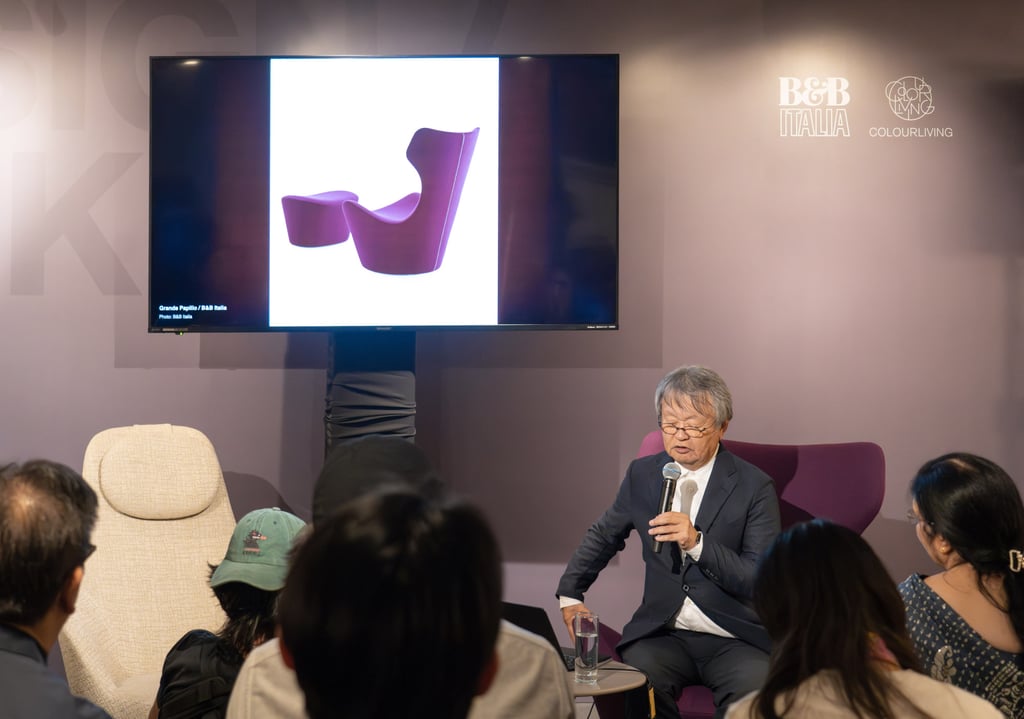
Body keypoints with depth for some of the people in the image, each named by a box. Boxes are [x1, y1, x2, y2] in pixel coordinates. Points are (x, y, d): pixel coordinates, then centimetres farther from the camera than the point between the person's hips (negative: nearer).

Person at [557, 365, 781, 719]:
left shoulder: (754, 486, -3)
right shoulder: (642, 473, 9)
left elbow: (762, 580, -10)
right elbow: (602, 537, 27)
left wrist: (696, 543, -23)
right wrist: (569, 594, 21)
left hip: (735, 640, -2)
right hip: (661, 633, 2)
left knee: (754, 689, -33)